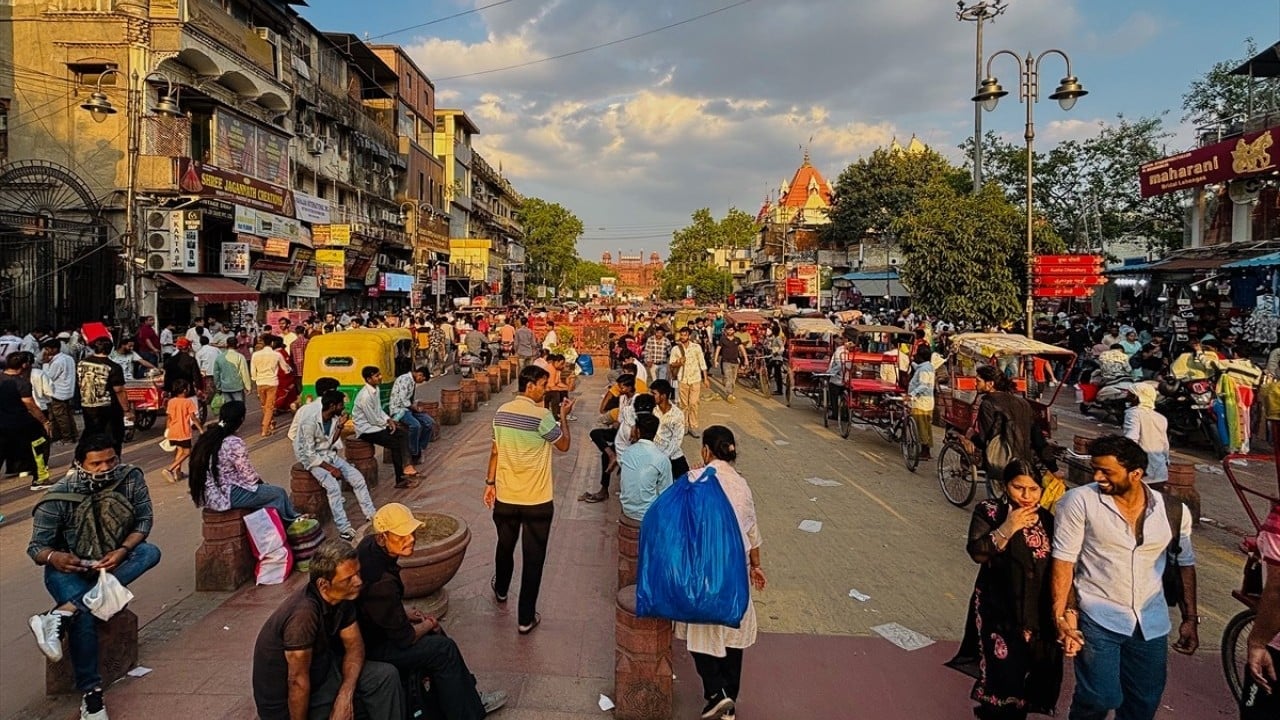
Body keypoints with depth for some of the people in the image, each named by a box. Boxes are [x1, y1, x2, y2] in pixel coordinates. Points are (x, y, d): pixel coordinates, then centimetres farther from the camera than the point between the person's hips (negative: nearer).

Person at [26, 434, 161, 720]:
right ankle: (90, 693, -17)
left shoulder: (131, 478, -16)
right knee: (84, 615, -31)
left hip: (113, 560, 3)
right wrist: (54, 558, -36)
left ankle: (61, 614, -34)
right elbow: (36, 547, -12)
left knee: (150, 553, -29)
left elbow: (144, 520, -10)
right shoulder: (59, 497, -18)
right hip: (69, 567, -3)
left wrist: (122, 551, -28)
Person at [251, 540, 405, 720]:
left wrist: (345, 695, -17)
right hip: (287, 700, -7)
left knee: (386, 675, -4)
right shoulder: (304, 612, -34)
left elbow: (354, 645, -3)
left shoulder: (342, 597, -10)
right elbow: (298, 681, -28)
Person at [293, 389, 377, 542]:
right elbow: (310, 454, -24)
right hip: (312, 458, -7)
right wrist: (331, 468, -23)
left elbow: (331, 443, 4)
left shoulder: (334, 417, -5)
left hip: (329, 454, 7)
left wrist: (339, 427, -11)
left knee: (358, 478, -7)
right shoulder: (310, 420, -27)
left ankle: (371, 515, 4)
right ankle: (344, 528, -23)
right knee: (333, 486, -29)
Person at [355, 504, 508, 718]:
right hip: (371, 647, -9)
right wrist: (427, 625, -5)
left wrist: (405, 614, 4)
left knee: (434, 631, 14)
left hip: (368, 626, 9)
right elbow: (404, 638, -24)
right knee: (443, 648, -8)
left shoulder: (370, 544, -8)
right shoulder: (380, 582, -36)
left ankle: (468, 698, 24)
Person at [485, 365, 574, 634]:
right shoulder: (542, 416, -19)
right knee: (533, 559, 5)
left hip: (505, 497, 6)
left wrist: (490, 483, 16)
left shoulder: (501, 412, -1)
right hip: (537, 501, -6)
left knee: (505, 547, 27)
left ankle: (501, 589, 52)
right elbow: (564, 445, -5)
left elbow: (495, 452, 7)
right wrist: (564, 416, 5)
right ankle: (526, 618, 11)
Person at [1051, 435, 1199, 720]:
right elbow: (1064, 561, -13)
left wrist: (1190, 619, 12)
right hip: (1097, 619, -4)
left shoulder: (1173, 511, -1)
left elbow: (1185, 564, 12)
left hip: (1151, 623, 4)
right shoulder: (1079, 501, -13)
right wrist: (1062, 618, -17)